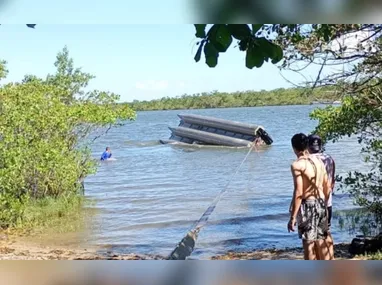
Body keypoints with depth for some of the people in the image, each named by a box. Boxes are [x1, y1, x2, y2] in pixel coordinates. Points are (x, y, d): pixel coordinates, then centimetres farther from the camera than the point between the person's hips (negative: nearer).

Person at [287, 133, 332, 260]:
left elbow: (298, 192, -18)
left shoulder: (297, 165, -13)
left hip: (307, 205, -7)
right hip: (321, 204, 7)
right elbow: (327, 188, 13)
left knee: (309, 243, 1)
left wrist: (293, 217, -16)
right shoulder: (318, 161, 9)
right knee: (321, 242, 16)